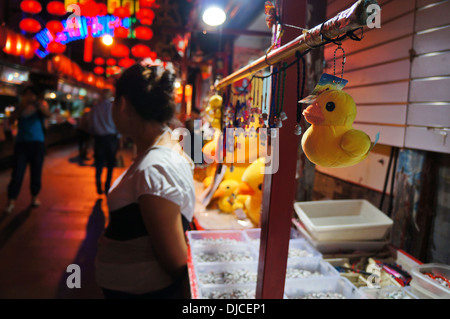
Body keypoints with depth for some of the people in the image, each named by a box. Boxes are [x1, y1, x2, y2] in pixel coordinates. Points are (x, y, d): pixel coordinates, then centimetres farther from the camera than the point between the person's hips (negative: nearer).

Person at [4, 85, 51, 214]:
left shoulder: (41, 105, 3)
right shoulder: (20, 107, 6)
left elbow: (47, 114, -19)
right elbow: (11, 121, -9)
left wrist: (37, 103, -37)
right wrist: (21, 106, -21)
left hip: (37, 143, 0)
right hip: (21, 143, 0)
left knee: (36, 171, 8)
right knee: (17, 172, -4)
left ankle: (34, 197, 22)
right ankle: (11, 201, -2)